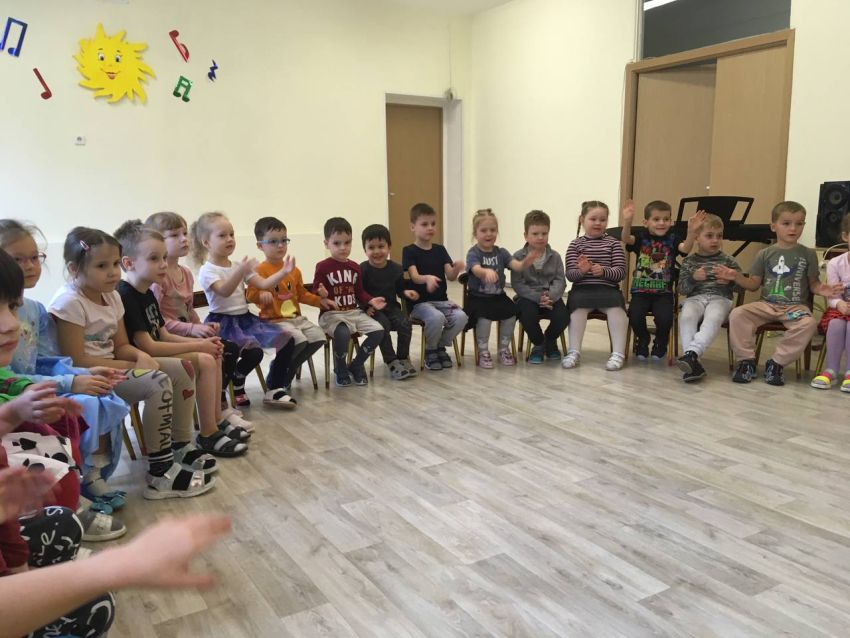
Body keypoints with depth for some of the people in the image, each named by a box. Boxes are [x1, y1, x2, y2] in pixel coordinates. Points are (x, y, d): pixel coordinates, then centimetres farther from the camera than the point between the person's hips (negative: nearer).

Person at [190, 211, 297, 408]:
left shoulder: (239, 266, 14)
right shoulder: (207, 270, -8)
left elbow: (263, 284, 7)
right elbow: (224, 291, -27)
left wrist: (284, 271, -8)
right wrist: (241, 272, -43)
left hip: (245, 318, 8)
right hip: (223, 322, -8)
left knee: (287, 338, -4)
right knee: (254, 351, -31)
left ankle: (274, 389, 4)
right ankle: (236, 386, 2)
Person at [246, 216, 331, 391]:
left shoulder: (294, 270, 13)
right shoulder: (260, 270, -8)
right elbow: (250, 295, -13)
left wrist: (320, 301, 16)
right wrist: (261, 295, -33)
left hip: (296, 318, 8)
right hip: (274, 319, -8)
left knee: (319, 337, -8)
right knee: (300, 340, -28)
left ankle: (287, 374, 7)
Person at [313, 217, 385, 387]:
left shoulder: (355, 267, 13)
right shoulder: (323, 267, -4)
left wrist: (371, 301, 0)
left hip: (354, 312, 6)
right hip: (331, 314, -6)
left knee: (378, 331, -14)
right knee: (343, 333, -36)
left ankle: (356, 365, 7)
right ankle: (340, 371, -6)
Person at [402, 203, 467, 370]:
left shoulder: (440, 250, 11)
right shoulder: (409, 251, -3)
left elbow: (450, 276, 1)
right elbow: (414, 277, -17)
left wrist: (456, 269, -23)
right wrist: (427, 278, -40)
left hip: (441, 300, 5)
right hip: (419, 302, -4)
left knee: (461, 316, -23)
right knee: (436, 318, -34)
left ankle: (441, 347, 3)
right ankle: (430, 351, -5)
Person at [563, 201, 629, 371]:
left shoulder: (613, 243, 12)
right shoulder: (576, 244, 10)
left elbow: (621, 272, 3)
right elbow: (570, 274, 2)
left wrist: (604, 271, -18)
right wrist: (581, 271, -21)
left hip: (608, 289, 1)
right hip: (582, 288, 0)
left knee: (616, 307, -29)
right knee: (578, 307, -31)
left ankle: (618, 353, -21)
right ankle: (574, 352, -21)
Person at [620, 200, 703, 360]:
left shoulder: (672, 238, 3)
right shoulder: (640, 236, 2)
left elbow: (685, 248, -17)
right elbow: (626, 239, -19)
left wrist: (692, 231, -36)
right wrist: (627, 222, -40)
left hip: (664, 292, 0)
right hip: (641, 291, 0)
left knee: (664, 318, -24)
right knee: (634, 316, -24)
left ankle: (660, 344, 11)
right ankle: (642, 341, 12)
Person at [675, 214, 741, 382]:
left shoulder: (728, 261, 15)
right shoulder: (689, 261, 15)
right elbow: (682, 289, 8)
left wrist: (730, 280, -8)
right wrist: (693, 278, -12)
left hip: (720, 298, 0)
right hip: (695, 298, 0)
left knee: (713, 319, -37)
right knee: (686, 317, -35)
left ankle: (691, 353, -49)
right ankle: (693, 363, -41)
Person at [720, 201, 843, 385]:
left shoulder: (808, 254, 6)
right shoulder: (765, 254, 8)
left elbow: (813, 284, 9)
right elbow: (754, 284, 10)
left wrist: (822, 289, -14)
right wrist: (736, 277, -7)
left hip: (796, 306, -1)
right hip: (766, 304, 1)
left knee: (809, 323, -34)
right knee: (737, 314, -25)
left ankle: (777, 363, -19)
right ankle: (746, 360, -13)